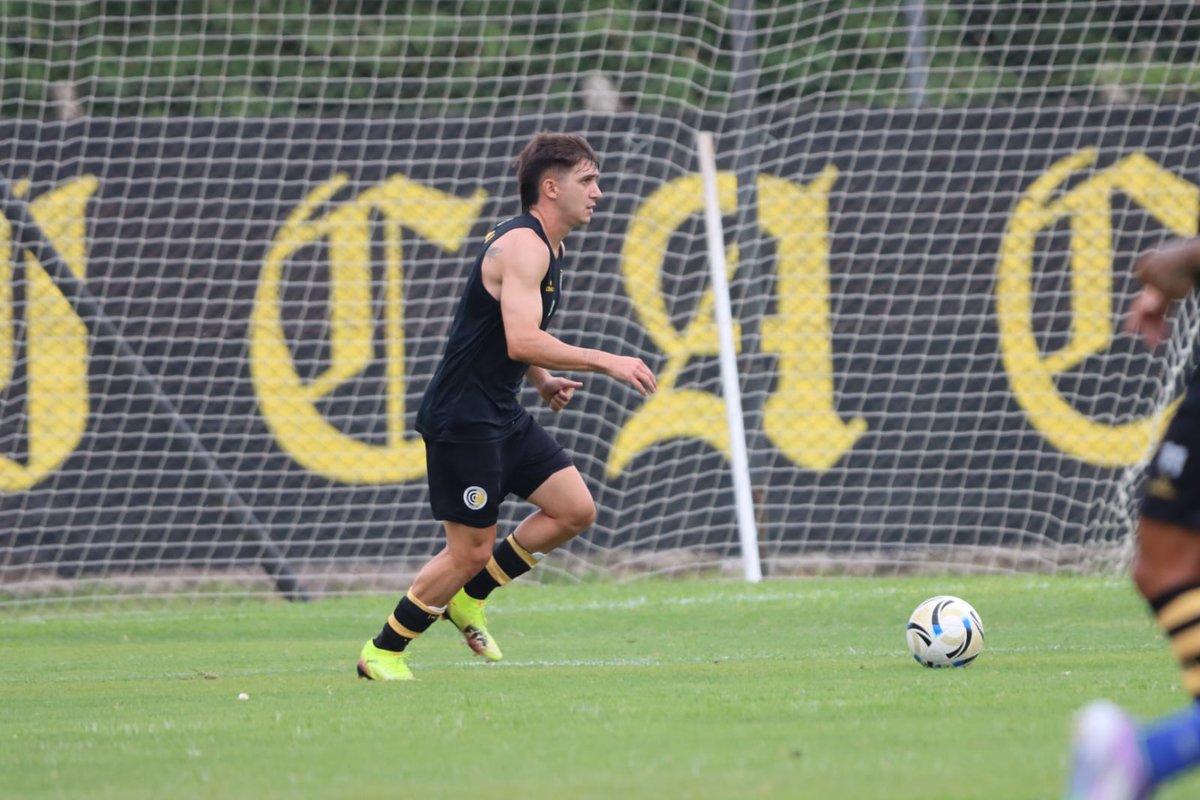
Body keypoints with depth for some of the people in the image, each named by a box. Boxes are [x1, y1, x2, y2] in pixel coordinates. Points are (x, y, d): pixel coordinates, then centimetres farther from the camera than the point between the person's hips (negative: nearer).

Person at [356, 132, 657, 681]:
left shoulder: (546, 247, 14)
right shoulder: (523, 245, -18)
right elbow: (521, 341, -30)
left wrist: (543, 381, 10)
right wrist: (606, 363, -28)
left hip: (501, 416, 10)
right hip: (462, 419, -10)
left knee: (575, 510, 3)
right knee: (471, 550, -6)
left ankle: (468, 596, 15)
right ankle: (382, 653, 9)